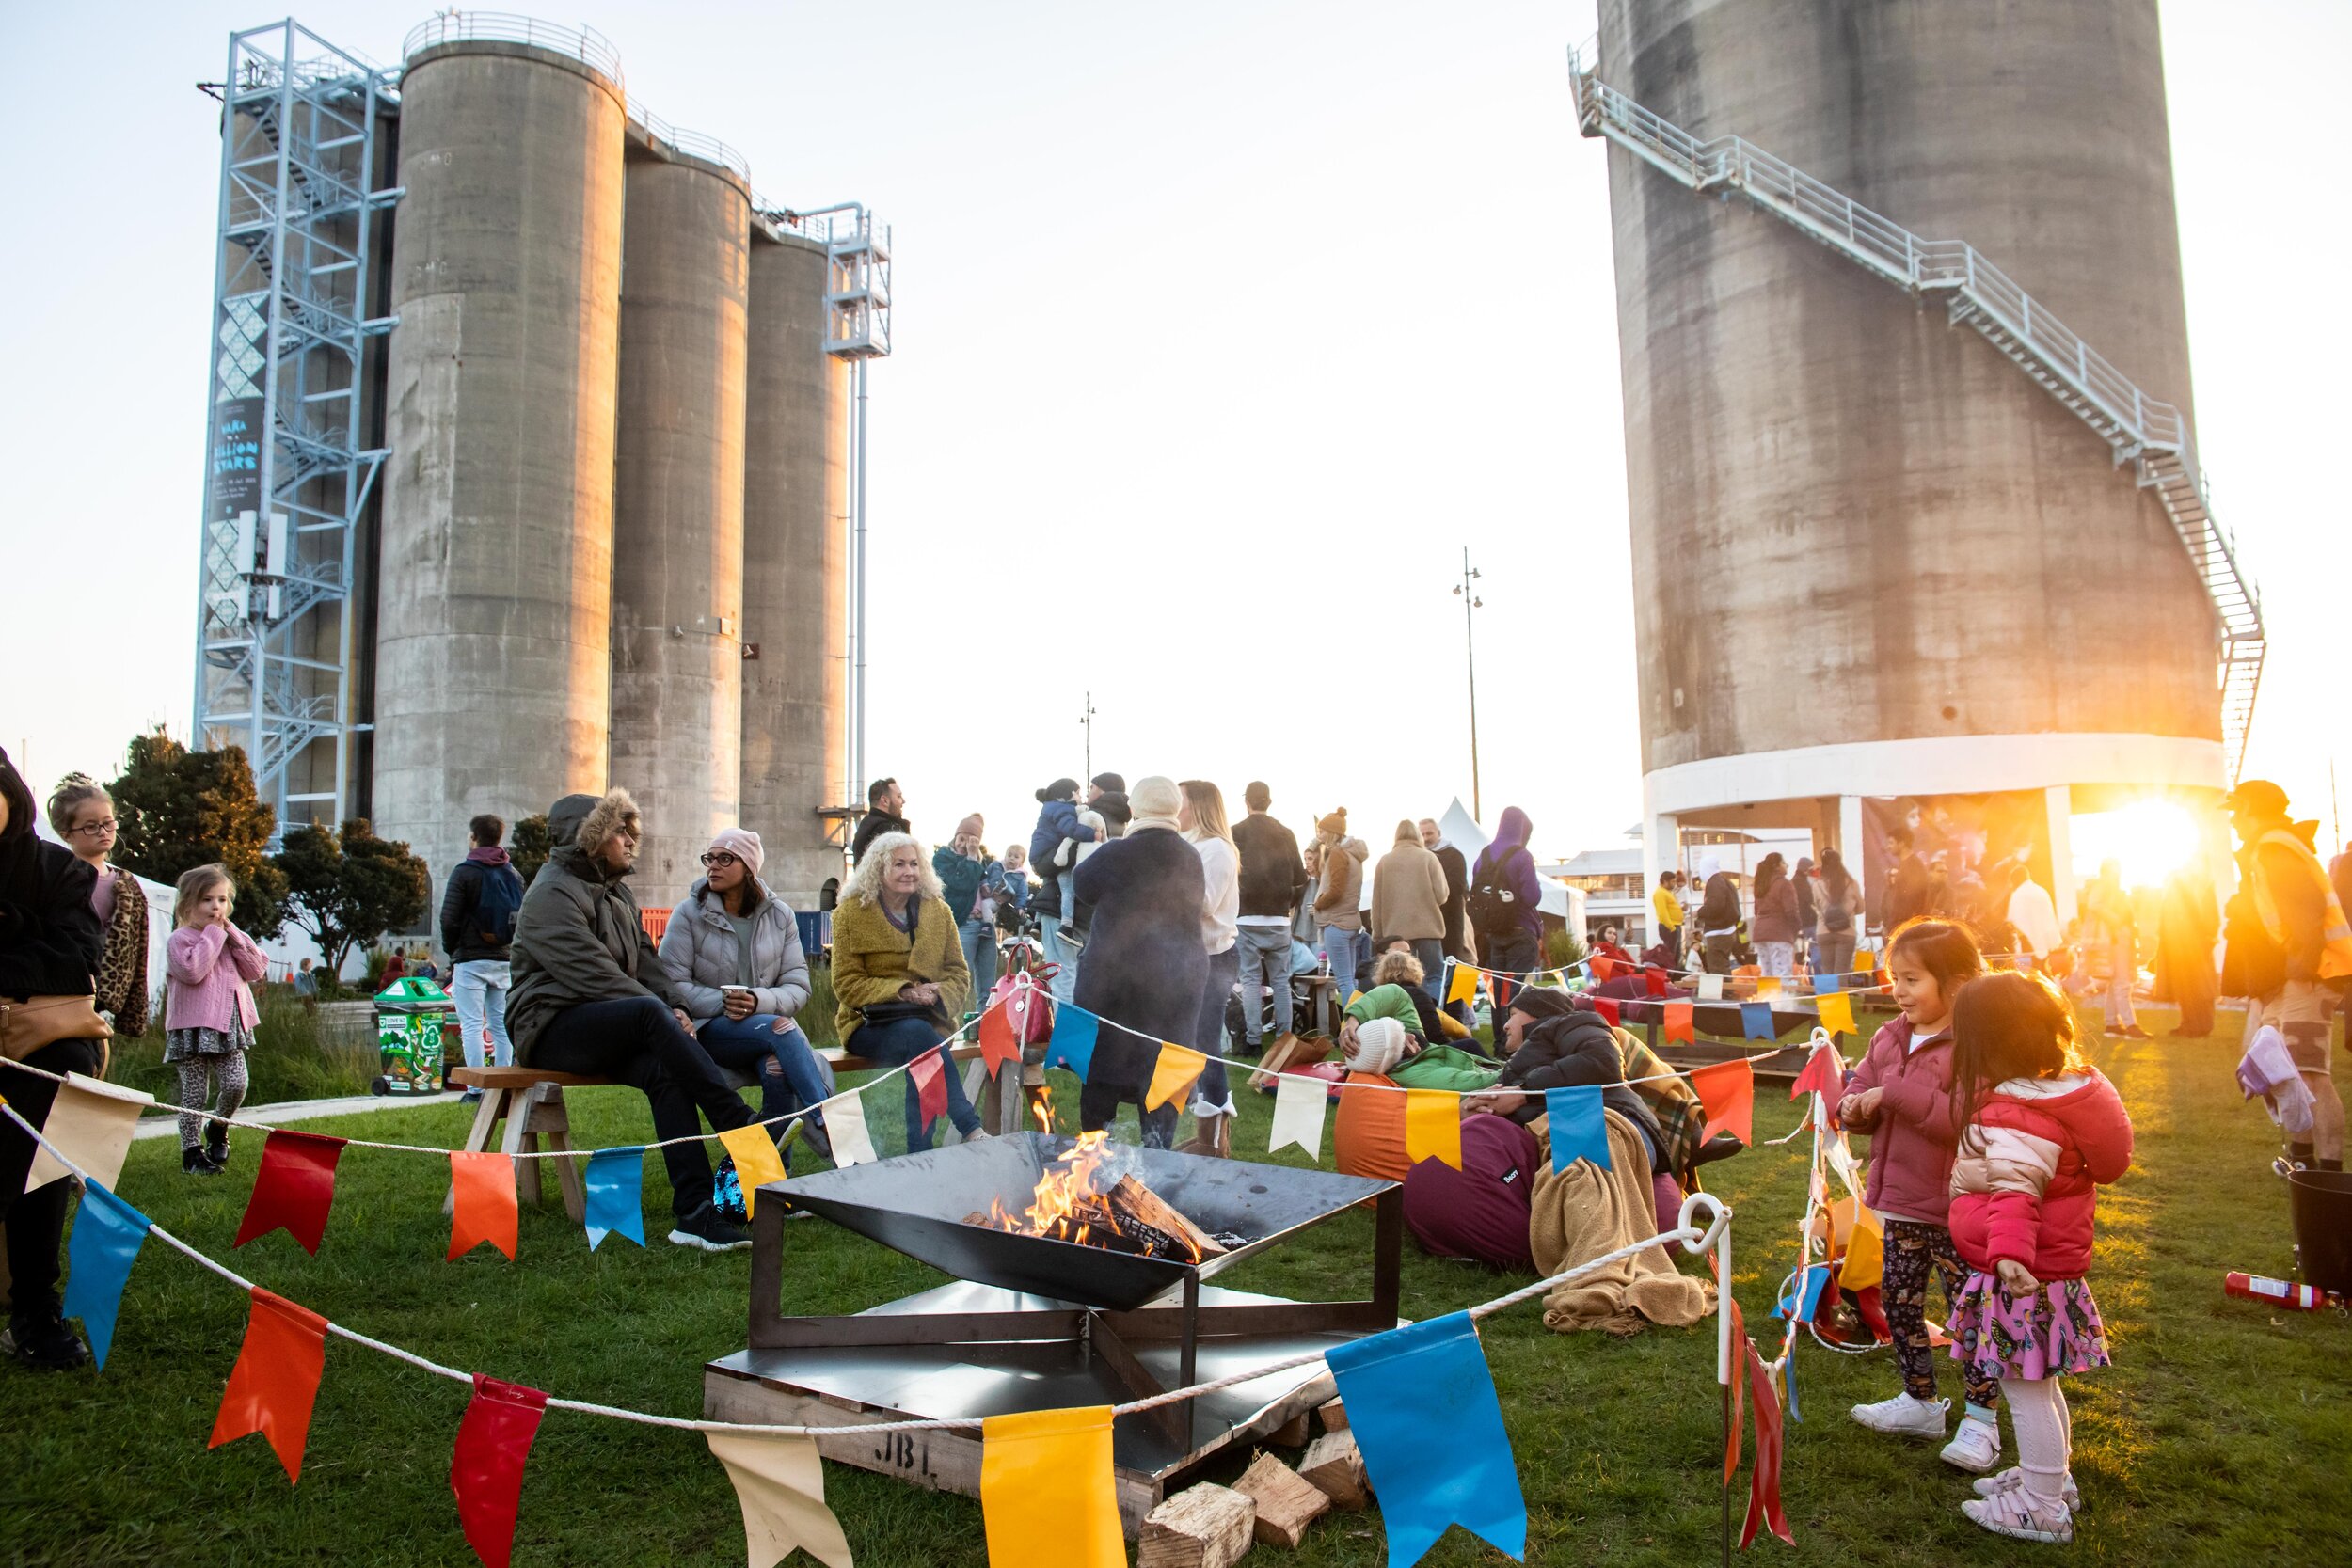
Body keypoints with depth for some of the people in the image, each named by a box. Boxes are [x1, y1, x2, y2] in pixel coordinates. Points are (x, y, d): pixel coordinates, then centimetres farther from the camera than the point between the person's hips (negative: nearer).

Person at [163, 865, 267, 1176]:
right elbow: (192, 970, -22)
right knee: (195, 1092, 0)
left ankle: (217, 1128, 23)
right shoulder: (180, 939, -4)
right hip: (193, 1027, -5)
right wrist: (212, 935, -14)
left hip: (228, 1025, 5)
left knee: (236, 1084, -5)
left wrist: (234, 936, -3)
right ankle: (191, 1151, 11)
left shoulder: (232, 938, 15)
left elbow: (256, 970, 5)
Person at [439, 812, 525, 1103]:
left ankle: (476, 1089, -7)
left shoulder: (464, 872, -7)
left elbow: (449, 918, -11)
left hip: (471, 960, -5)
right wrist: (509, 947, 14)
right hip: (505, 961, 5)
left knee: (472, 1025, -4)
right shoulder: (514, 874, 9)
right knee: (501, 1025, 8)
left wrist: (450, 949, 4)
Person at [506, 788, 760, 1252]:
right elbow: (592, 974, -18)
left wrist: (674, 1006, -6)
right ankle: (740, 1129, -38)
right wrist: (663, 1012, -20)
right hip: (552, 1029, -7)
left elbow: (646, 959, 13)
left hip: (607, 1030, 7)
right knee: (649, 1012, -35)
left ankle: (695, 1214, -34)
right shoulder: (552, 894, -7)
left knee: (664, 1069, -26)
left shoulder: (617, 892, 20)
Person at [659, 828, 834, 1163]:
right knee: (781, 1029, -33)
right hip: (708, 1029, -2)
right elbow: (673, 982, -6)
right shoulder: (688, 914, 3)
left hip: (767, 1020, 2)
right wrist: (722, 1003, -22)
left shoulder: (780, 915, 9)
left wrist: (759, 1002, -19)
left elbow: (798, 987, 2)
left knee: (777, 1067, -35)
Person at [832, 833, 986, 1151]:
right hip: (870, 1024, -2)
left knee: (921, 1059, -35)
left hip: (928, 1020, 2)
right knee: (918, 1035, -36)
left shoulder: (938, 910, 10)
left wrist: (938, 995, -13)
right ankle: (972, 1130, -39)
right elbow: (847, 984, -3)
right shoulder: (851, 913, 2)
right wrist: (903, 992, -18)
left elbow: (958, 973, 11)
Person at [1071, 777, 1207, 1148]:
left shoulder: (1116, 855, -13)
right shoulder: (1191, 858, 1)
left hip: (1118, 979, -3)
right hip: (1178, 980, 3)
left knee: (1103, 1063, 10)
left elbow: (1081, 884, 4)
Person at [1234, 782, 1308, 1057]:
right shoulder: (1286, 834, 4)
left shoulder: (1236, 833, -5)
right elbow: (1300, 877, 5)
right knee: (1281, 980, 10)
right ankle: (1284, 1038, 10)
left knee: (1250, 980, 1)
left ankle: (1253, 1040, -1)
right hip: (1280, 920, 3)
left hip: (1247, 918, -2)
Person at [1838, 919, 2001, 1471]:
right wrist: (1855, 1106, -12)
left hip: (1955, 1208, -8)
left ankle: (1981, 1417, 22)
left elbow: (1963, 1119, -29)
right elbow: (1862, 1084, 11)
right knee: (1900, 1303, 18)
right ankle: (1921, 1402, 35)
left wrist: (1894, 1094, -29)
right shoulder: (1890, 1037, 5)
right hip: (1900, 1201, 8)